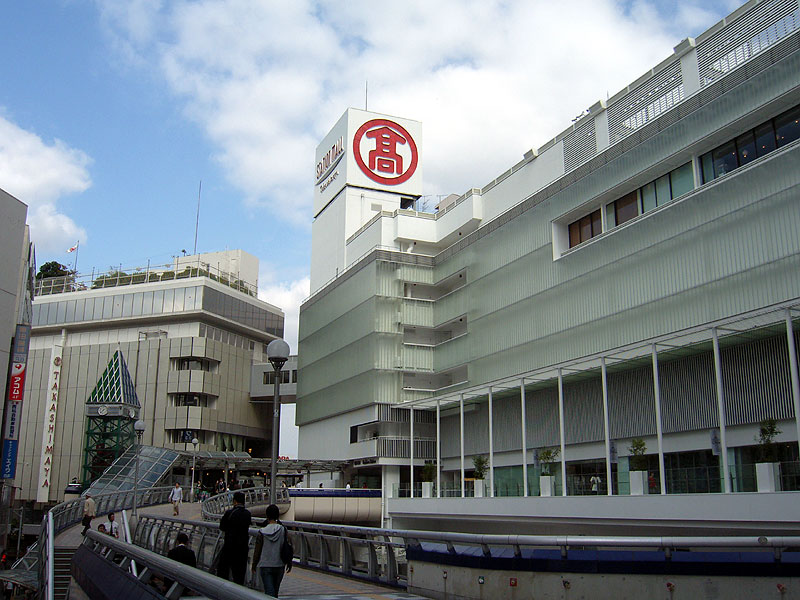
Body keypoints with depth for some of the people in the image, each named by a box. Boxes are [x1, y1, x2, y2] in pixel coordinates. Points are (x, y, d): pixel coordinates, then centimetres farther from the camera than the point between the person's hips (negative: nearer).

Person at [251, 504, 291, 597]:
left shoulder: (262, 532, -9)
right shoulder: (283, 530, -7)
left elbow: (257, 551, -4)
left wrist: (254, 565, 11)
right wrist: (289, 563, 10)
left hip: (265, 566, -2)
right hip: (279, 565, 2)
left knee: (269, 591, -2)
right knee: (275, 590, 20)